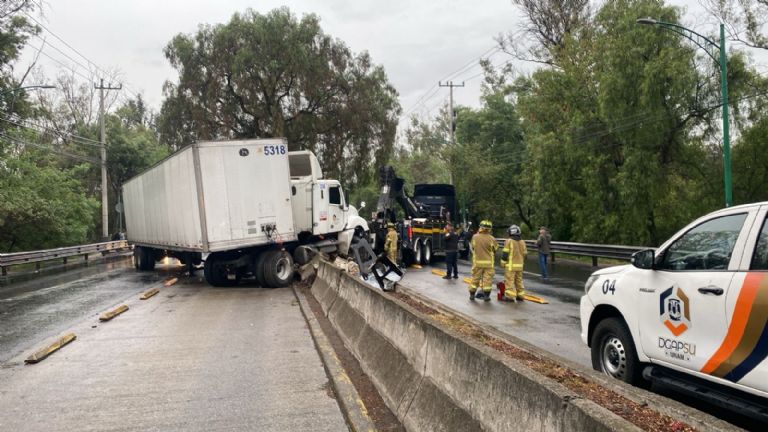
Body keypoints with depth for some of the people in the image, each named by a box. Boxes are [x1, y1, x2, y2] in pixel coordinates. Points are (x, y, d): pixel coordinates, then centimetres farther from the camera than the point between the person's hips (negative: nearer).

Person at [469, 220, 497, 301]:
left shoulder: (475, 237, -8)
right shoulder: (492, 239, -11)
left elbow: (473, 247, 5)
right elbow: (495, 249, 1)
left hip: (477, 262, 2)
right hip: (488, 262, -2)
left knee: (475, 278, 12)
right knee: (487, 279, 5)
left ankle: (472, 295, 19)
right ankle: (486, 296, 6)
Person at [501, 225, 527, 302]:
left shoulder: (509, 241, -11)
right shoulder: (522, 242, 8)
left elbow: (505, 254, -12)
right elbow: (524, 254, 13)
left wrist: (503, 263, -4)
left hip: (510, 265, -6)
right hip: (519, 265, 6)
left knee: (509, 281, -5)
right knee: (519, 281, 14)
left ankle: (510, 296, -8)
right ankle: (520, 296, 17)